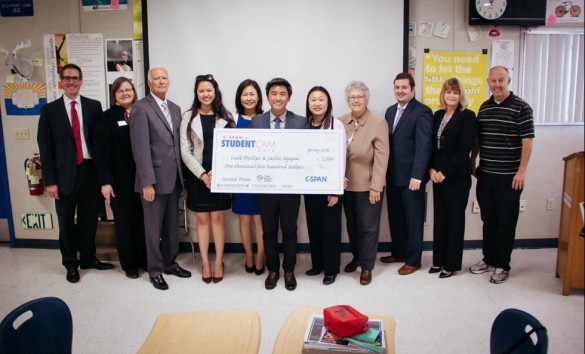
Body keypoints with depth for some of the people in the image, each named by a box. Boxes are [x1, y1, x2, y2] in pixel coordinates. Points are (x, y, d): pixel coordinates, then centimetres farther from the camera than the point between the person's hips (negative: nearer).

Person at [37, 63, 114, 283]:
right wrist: (49, 180, -6)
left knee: (89, 220, 12)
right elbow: (45, 147, 0)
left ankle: (88, 258, 30)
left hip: (90, 171, 1)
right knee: (66, 223, 9)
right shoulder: (50, 110, 2)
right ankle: (71, 264, 26)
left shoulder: (94, 106, 5)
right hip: (64, 174, -1)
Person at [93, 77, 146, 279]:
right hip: (119, 180, -2)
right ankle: (129, 264, 21)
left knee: (142, 220, 7)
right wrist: (105, 181, -13)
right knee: (124, 222, 9)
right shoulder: (108, 117, -2)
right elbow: (100, 151, -7)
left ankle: (144, 259, 23)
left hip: (141, 178, 2)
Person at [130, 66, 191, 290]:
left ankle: (170, 263, 30)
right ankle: (155, 270, 20)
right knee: (154, 228, 6)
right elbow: (140, 148, -15)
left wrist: (182, 179, 10)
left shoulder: (175, 109, 13)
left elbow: (178, 145, 12)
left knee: (172, 225, 15)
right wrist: (147, 182, -19)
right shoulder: (140, 108, -8)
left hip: (174, 178, 6)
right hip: (154, 179, -6)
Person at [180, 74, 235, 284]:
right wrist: (202, 174, -12)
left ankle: (219, 262, 15)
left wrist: (217, 172, -13)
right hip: (198, 176, 0)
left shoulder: (225, 117, 3)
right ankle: (205, 263, 17)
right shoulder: (189, 117, 2)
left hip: (220, 176, 0)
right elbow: (185, 151, -3)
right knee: (202, 220, 7)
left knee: (217, 218, 5)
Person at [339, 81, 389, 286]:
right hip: (347, 184, 5)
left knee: (368, 227, 5)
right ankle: (356, 257, 36)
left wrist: (375, 186, -16)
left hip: (368, 186, -4)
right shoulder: (342, 122, 3)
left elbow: (381, 157, -13)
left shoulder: (378, 122, -10)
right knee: (352, 225, 17)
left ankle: (367, 266, 18)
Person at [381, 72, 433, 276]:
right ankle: (399, 253, 31)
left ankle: (413, 260, 18)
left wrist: (417, 176, -22)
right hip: (392, 175, 7)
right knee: (395, 217, 15)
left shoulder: (422, 112, -11)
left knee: (413, 219, 6)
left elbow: (424, 146, -17)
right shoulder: (390, 111, 13)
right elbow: (387, 142, 12)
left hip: (411, 177, -7)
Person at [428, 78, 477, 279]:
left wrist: (445, 172, -16)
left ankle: (452, 264, 15)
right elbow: (432, 145, 10)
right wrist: (432, 169, -4)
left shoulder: (467, 116, -7)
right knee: (439, 218, 10)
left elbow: (464, 149, -14)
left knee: (455, 219, 4)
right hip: (438, 175, 5)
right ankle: (439, 260, 21)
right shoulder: (438, 115, 10)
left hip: (457, 177, -5)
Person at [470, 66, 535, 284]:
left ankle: (502, 265, 14)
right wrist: (472, 163, 14)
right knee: (488, 219, 13)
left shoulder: (521, 108, -7)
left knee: (506, 221, 3)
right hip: (485, 174, 5)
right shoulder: (484, 108, 9)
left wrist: (521, 171, -15)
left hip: (509, 176, -5)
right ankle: (489, 259, 27)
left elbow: (527, 141, -11)